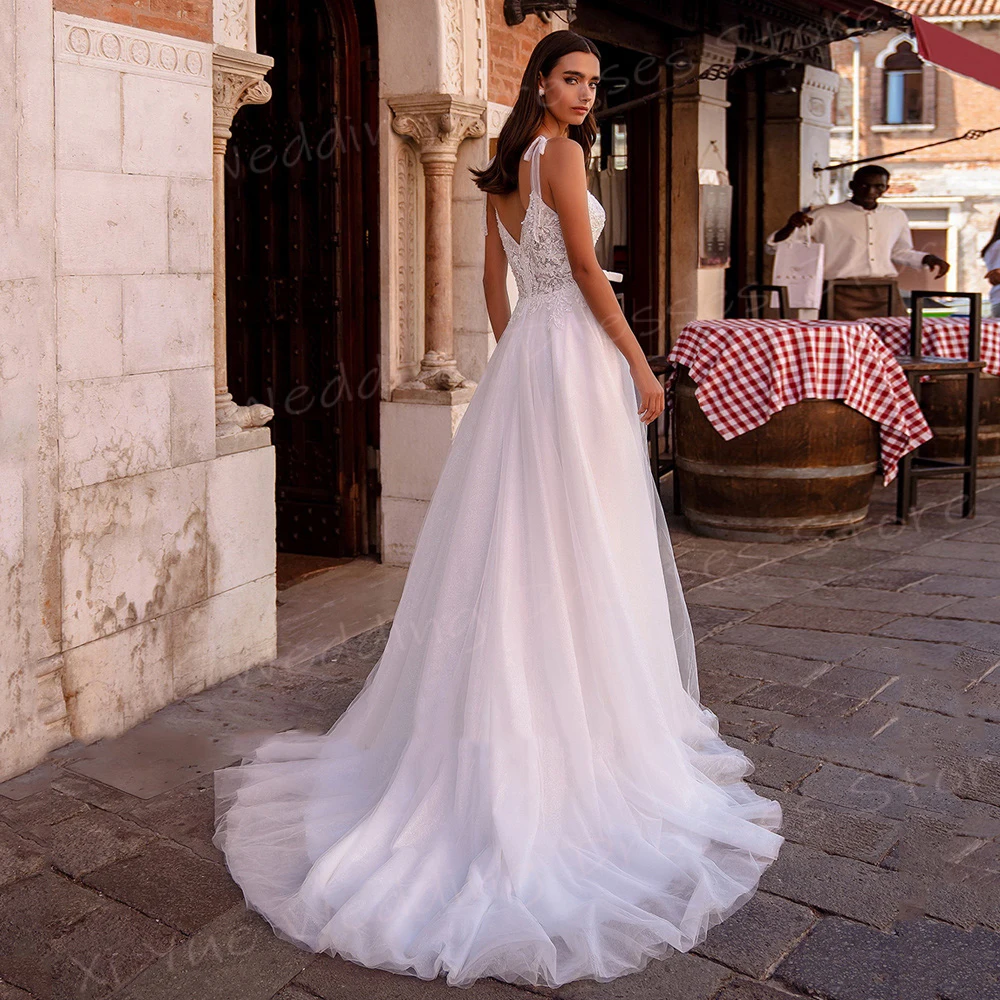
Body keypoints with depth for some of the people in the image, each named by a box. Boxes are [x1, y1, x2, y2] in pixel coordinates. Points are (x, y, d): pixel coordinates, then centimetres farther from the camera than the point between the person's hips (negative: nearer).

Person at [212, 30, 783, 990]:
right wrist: (641, 365, -8)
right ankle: (589, 724, 6)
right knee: (582, 546, -3)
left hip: (522, 350, 9)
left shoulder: (503, 171, 16)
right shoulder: (561, 155, -9)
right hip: (574, 351, -9)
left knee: (514, 540, 11)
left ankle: (519, 724, 20)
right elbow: (588, 271, -13)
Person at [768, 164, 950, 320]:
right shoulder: (825, 216, 3)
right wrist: (791, 226, -19)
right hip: (843, 296, -4)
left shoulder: (896, 217, 17)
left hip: (886, 297, 4)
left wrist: (928, 258, 17)